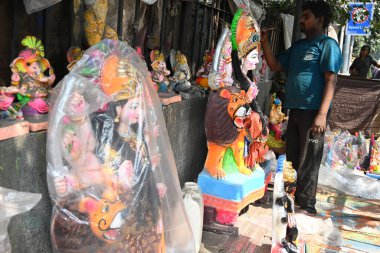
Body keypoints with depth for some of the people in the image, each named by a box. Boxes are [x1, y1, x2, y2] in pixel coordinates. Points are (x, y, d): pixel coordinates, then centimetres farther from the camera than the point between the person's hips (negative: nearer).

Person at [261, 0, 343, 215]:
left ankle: (306, 206, 11)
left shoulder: (327, 44, -5)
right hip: (295, 110, 8)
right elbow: (275, 65, 19)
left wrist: (322, 114, -21)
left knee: (308, 163, 0)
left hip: (313, 112, -7)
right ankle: (292, 200, 28)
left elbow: (331, 81, -13)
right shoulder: (298, 46, 18)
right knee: (292, 159, 14)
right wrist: (265, 42, 8)